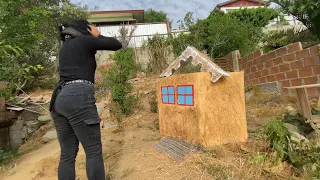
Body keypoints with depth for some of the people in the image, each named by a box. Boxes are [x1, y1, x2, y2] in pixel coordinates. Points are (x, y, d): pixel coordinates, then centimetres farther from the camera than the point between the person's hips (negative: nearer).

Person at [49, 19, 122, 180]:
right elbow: (117, 45, 8)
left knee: (67, 154, 12)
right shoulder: (84, 41, 4)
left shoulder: (66, 46, 25)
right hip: (78, 97, -9)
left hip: (59, 99, 9)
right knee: (94, 151, -1)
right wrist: (98, 36, 20)